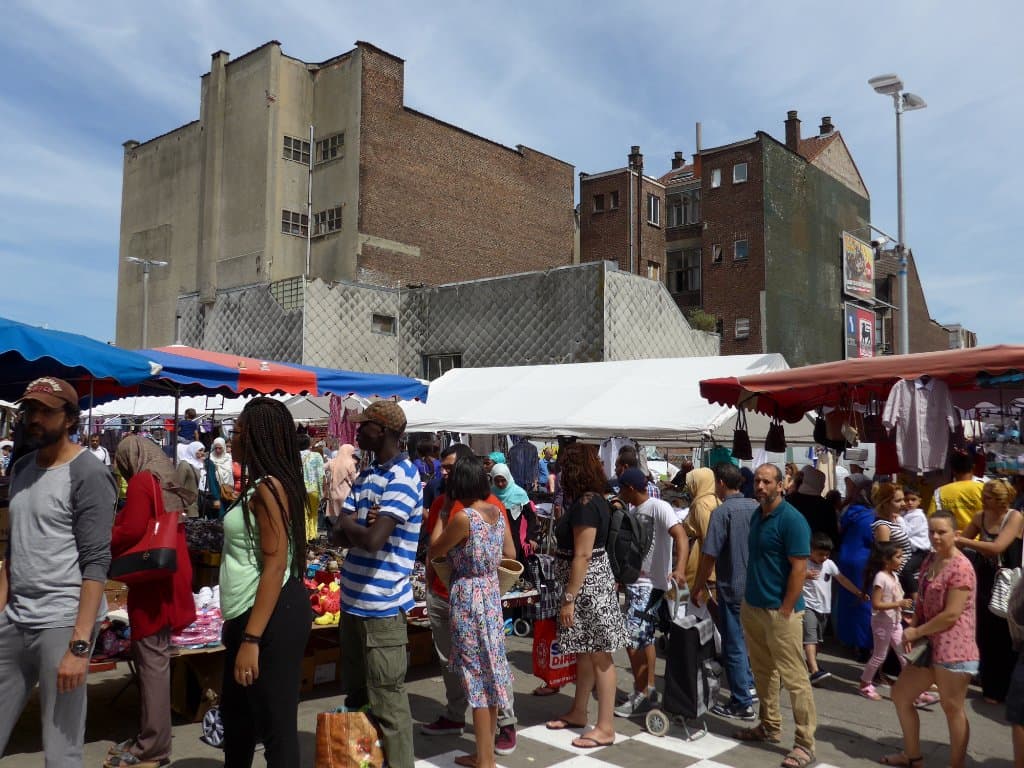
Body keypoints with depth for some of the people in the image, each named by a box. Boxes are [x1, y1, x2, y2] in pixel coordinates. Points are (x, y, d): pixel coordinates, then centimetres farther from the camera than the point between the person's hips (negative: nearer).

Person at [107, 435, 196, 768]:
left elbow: (131, 531, -18)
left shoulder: (141, 482, -10)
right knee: (155, 658, 13)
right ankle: (149, 737, 22)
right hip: (168, 579, 8)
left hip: (150, 582, -8)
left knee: (150, 662, -4)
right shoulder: (168, 483, 15)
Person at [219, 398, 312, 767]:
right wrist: (237, 624, 23)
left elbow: (275, 565, -23)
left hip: (272, 616, -11)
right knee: (235, 713, 25)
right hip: (249, 613, 11)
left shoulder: (269, 487, -18)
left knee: (276, 723, 1)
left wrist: (252, 639, -25)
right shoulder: (260, 486, 13)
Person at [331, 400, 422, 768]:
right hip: (353, 599, 9)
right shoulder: (365, 474, 11)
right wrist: (361, 526, -14)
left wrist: (350, 525, -5)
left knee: (387, 702, 0)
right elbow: (339, 535, 7)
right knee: (355, 696, 20)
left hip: (382, 606, -9)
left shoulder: (402, 478, -15)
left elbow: (373, 540, -25)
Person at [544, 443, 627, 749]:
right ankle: (578, 712, 32)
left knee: (598, 654, -2)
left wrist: (569, 598, -19)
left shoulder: (584, 504, -19)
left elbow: (582, 555, -22)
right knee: (585, 652, 19)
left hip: (587, 585, -10)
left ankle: (605, 727, 7)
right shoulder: (594, 499, 12)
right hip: (589, 582, 10)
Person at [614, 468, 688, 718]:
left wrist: (680, 569, -41)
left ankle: (641, 695, 2)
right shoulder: (635, 511, 11)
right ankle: (649, 689, 28)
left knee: (631, 638, -9)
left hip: (650, 584, -9)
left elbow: (681, 537, -27)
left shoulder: (659, 507, -16)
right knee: (644, 637, 17)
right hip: (635, 581, 9)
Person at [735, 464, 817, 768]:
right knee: (763, 671, 18)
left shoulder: (792, 519, -14)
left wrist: (785, 611, -18)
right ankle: (770, 726, 32)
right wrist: (748, 599, 14)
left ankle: (805, 743, 7)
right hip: (752, 607, 8)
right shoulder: (757, 515, 10)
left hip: (779, 611, -8)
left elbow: (799, 568, -17)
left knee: (794, 678, -1)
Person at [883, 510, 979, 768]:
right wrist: (912, 629, -1)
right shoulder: (929, 561, 10)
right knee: (900, 695, 15)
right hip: (928, 644, 10)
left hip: (952, 648, -9)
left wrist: (916, 632, -12)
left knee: (952, 709, 2)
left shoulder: (961, 567, -17)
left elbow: (951, 614, -21)